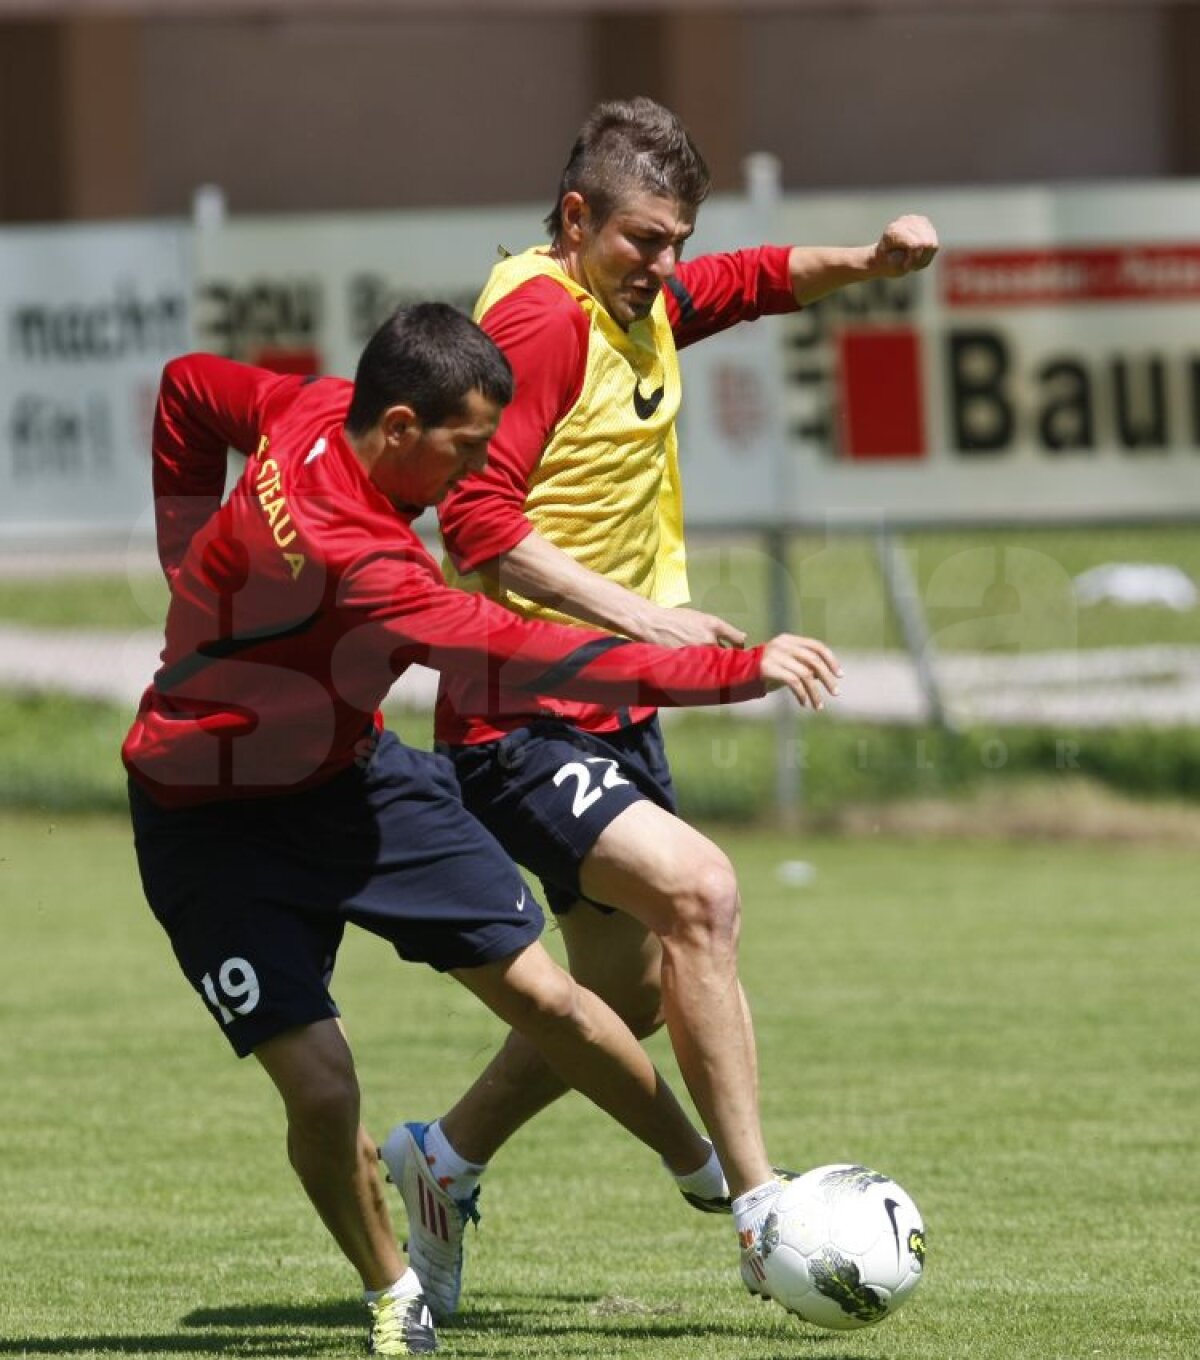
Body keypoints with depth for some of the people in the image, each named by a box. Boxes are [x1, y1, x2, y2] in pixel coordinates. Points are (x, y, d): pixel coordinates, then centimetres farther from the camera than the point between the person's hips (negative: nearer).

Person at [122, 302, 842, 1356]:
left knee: (542, 995, 0)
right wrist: (742, 670, -41)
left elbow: (189, 388, 7)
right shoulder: (347, 556, -37)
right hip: (215, 823, -8)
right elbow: (521, 658, -41)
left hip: (348, 771, 8)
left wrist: (206, 572, 13)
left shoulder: (318, 414, -13)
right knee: (320, 1087, -14)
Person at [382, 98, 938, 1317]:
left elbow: (755, 282, 31)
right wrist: (642, 614, -29)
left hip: (616, 713, 10)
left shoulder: (642, 306, 10)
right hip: (520, 724, -10)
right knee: (697, 888, -27)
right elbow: (480, 523, -25)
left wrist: (868, 261, 10)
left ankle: (443, 1161, 37)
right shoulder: (539, 322, -17)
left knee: (627, 988, 15)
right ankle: (758, 1211, -24)